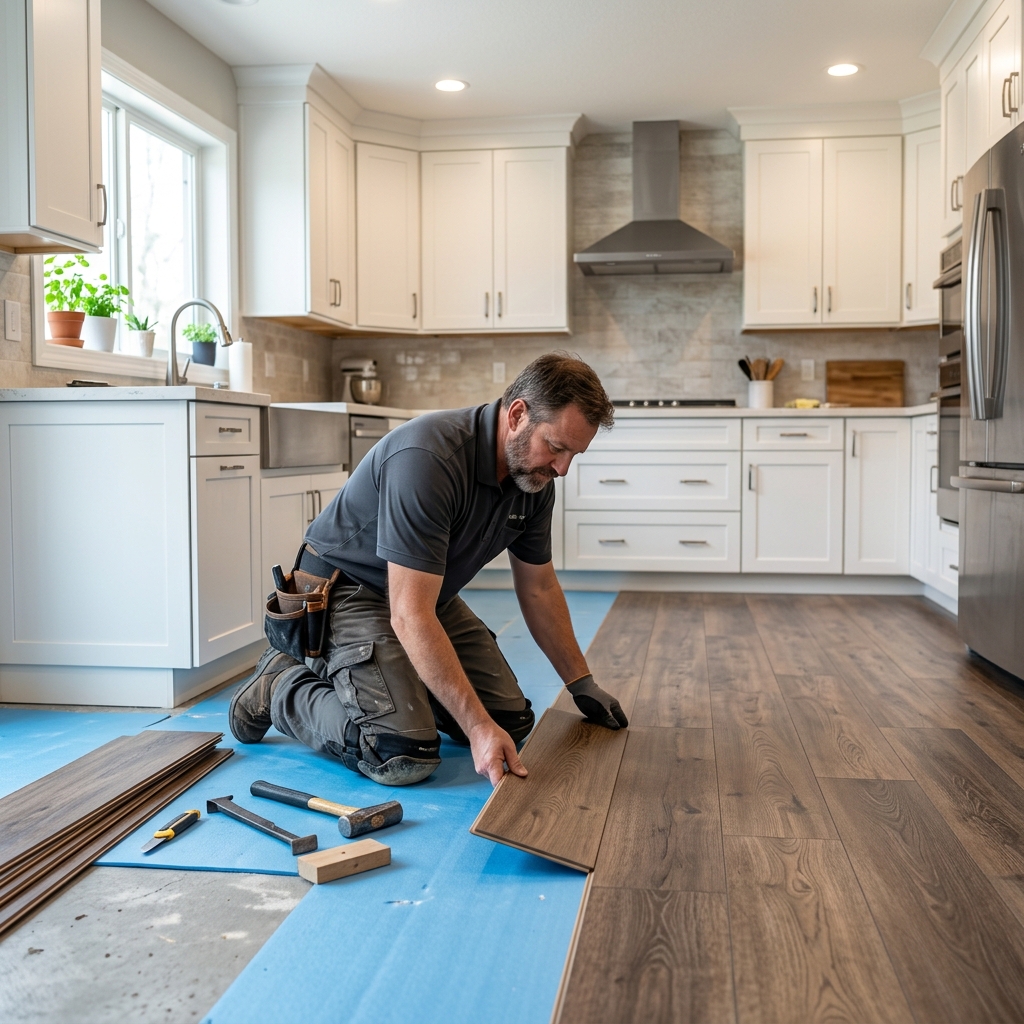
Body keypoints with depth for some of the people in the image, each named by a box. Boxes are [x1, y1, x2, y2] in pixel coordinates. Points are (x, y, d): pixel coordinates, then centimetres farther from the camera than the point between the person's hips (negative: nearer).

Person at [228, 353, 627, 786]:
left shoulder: (533, 476, -8)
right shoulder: (427, 457, -34)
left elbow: (538, 586, 7)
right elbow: (410, 616, -35)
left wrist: (582, 683, 9)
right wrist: (477, 726, -35)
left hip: (430, 592, 8)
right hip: (347, 587, -8)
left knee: (512, 721, 3)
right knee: (403, 757, -23)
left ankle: (395, 678, 23)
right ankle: (283, 686, 2)